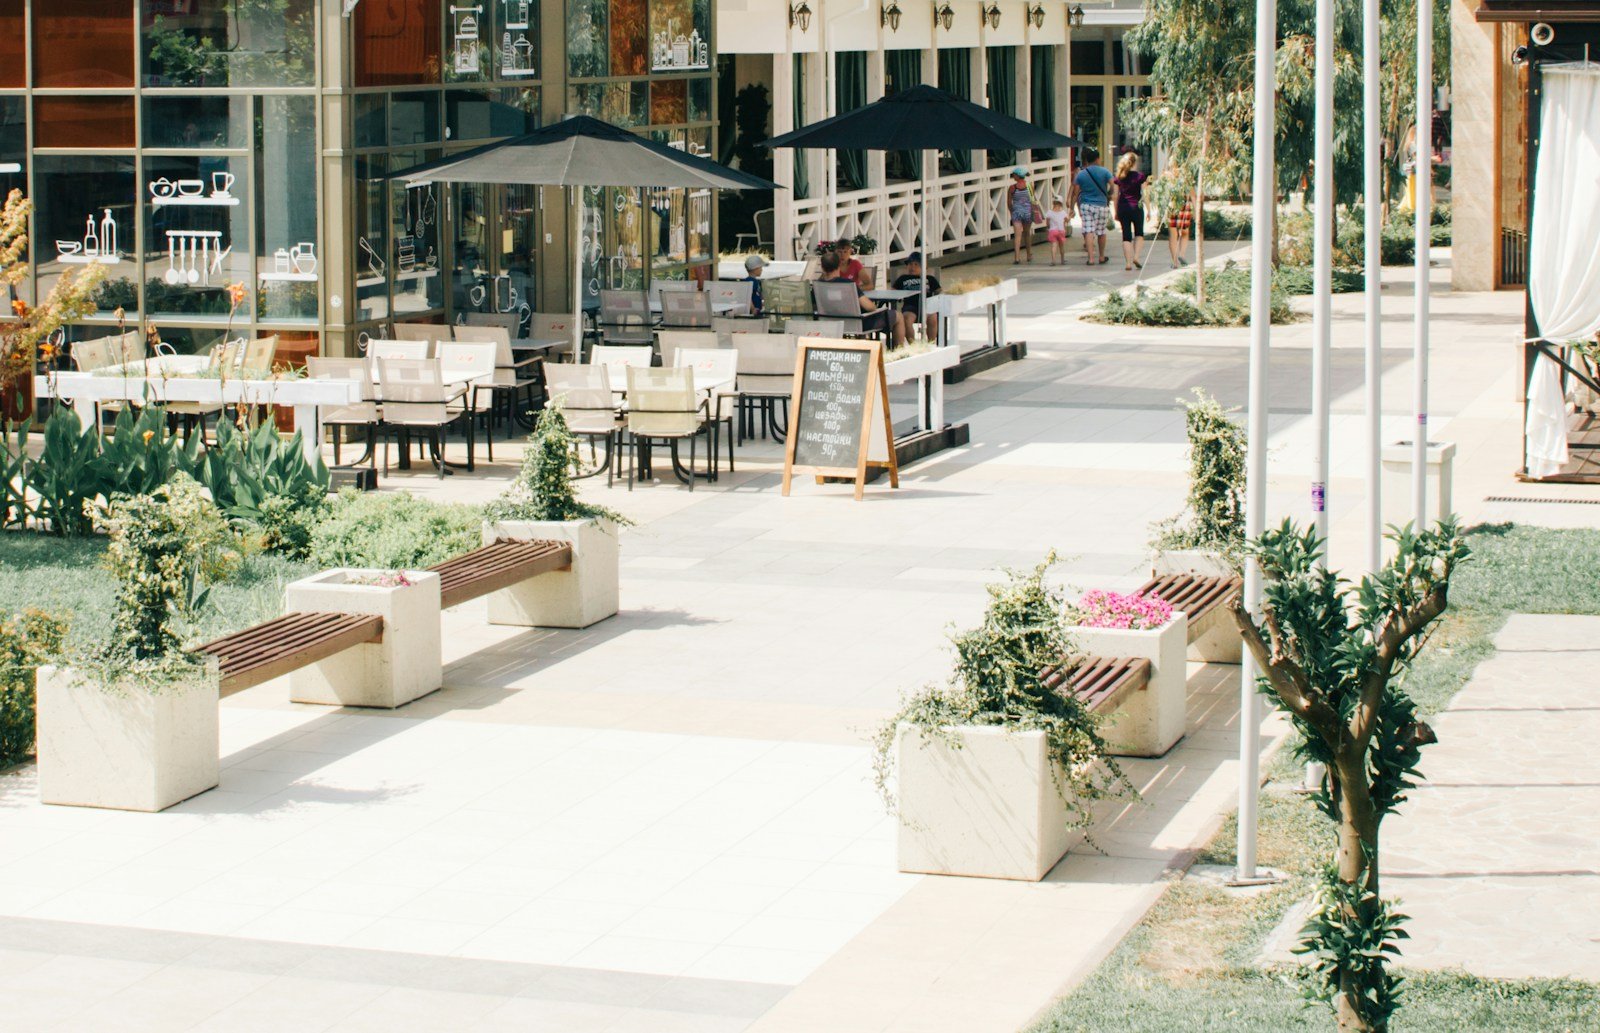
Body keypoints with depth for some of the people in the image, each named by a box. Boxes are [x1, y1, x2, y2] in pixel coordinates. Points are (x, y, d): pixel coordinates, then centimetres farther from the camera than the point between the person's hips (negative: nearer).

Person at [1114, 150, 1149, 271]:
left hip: (1123, 208, 2)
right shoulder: (1140, 176, -5)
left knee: (1126, 235, 5)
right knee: (1139, 233, 16)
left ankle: (1128, 262, 0)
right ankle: (1136, 256, 0)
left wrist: (1116, 212, 13)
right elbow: (1144, 194, -5)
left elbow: (1116, 196, 6)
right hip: (1136, 207, -2)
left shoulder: (1119, 177, 4)